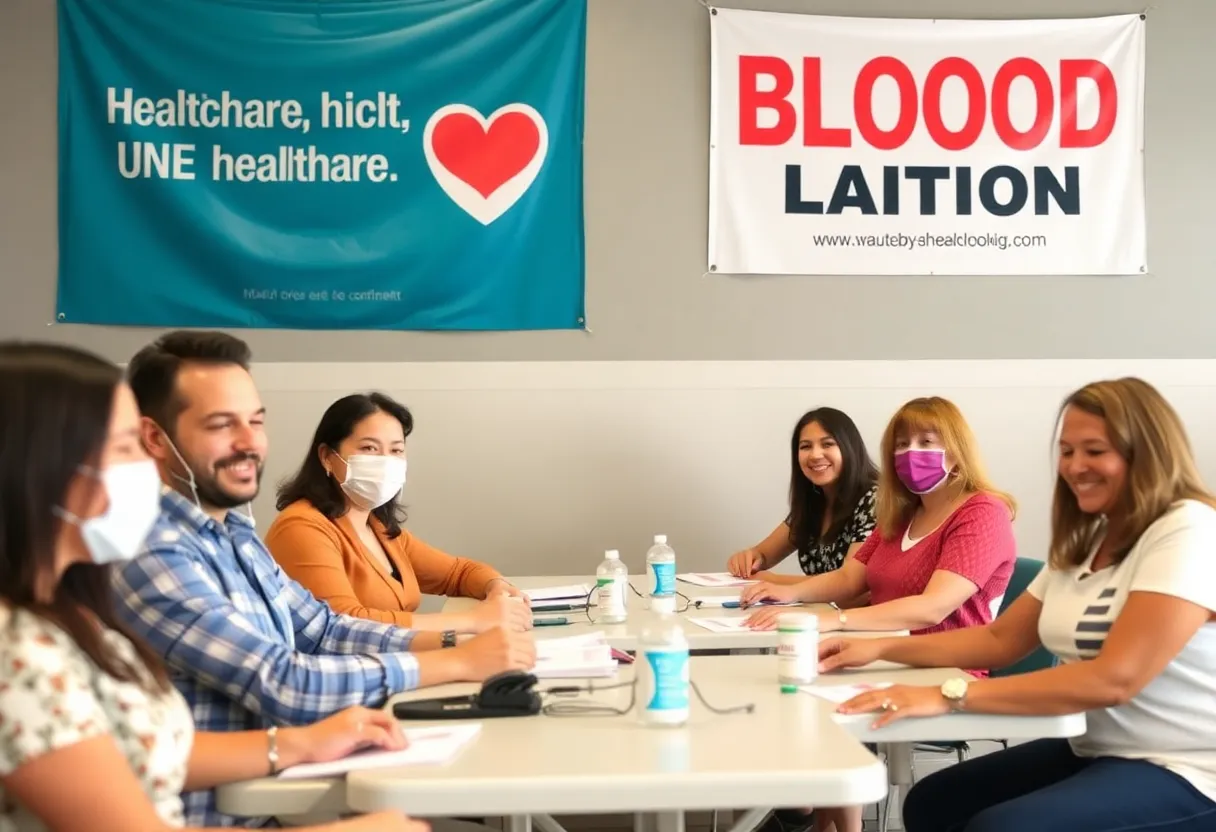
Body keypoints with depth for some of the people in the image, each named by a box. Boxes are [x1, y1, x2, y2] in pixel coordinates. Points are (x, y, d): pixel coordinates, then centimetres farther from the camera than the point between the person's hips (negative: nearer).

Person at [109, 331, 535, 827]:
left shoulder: (234, 531, 8)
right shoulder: (152, 555, -22)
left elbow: (322, 630, 10)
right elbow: (281, 685, -25)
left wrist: (449, 642, -6)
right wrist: (460, 662, -19)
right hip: (222, 815, -8)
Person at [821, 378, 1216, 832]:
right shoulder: (1085, 542, 11)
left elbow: (1113, 679, -28)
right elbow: (1000, 640, 13)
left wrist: (950, 696, -31)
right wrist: (879, 649, 0)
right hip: (1091, 751, 9)